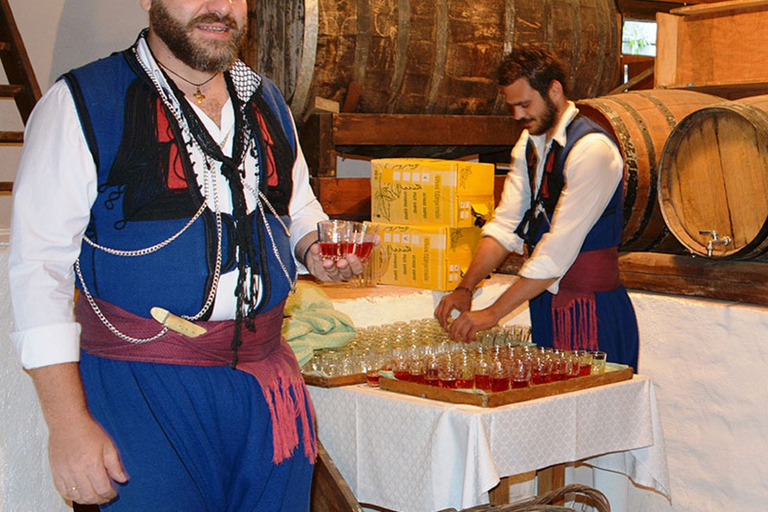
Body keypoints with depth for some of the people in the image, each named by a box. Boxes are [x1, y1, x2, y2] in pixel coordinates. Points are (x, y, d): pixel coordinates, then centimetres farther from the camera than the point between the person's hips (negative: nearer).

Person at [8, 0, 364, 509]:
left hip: (268, 381, 5)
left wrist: (314, 247, 1)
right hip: (142, 390, -5)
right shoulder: (80, 103, -8)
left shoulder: (267, 101, 10)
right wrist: (69, 422, -16)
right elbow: (39, 267, -10)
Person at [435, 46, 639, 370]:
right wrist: (465, 288, -8)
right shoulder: (529, 144, 9)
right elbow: (506, 225, 6)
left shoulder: (592, 149, -18)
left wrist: (493, 313, -25)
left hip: (589, 308, -7)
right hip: (545, 302, 8)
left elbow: (560, 248, -24)